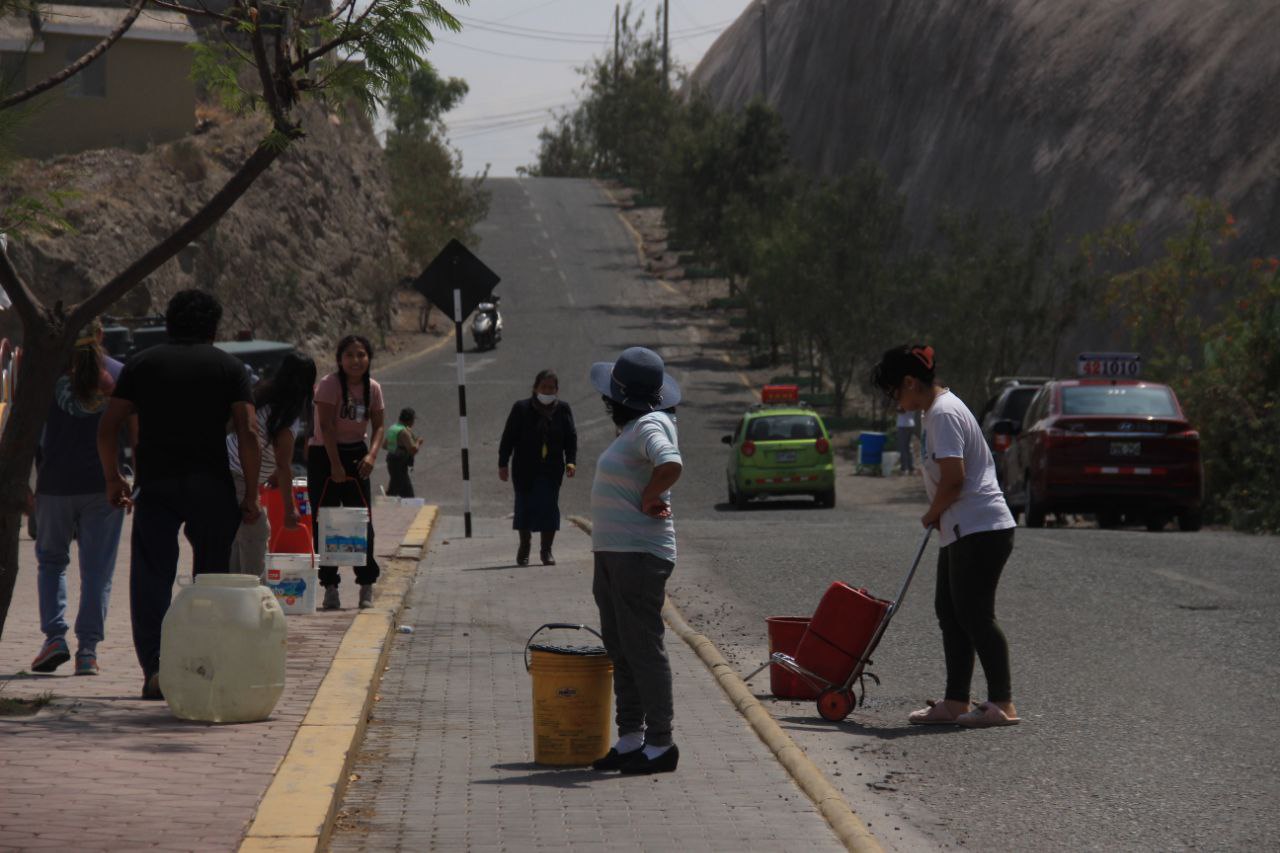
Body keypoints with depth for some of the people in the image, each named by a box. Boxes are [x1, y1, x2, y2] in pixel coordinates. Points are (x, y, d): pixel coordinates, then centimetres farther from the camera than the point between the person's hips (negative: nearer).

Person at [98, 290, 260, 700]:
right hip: (211, 486, 0)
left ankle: (154, 667, -11)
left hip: (155, 483, 0)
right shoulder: (229, 367, 6)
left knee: (151, 576, 1)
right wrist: (251, 492, -1)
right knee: (211, 576, 11)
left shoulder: (142, 363, 10)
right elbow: (247, 432, -5)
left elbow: (108, 427, 4)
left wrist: (113, 478, 14)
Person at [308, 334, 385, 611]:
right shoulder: (329, 385, -13)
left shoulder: (373, 388, 2)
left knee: (362, 520, 0)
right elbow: (326, 426, -18)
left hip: (356, 454, 4)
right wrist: (335, 465, -22)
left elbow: (378, 426, 4)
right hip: (324, 454, -4)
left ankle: (367, 586, 7)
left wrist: (371, 455, -15)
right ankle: (330, 587, -1)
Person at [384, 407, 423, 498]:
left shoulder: (392, 428, 11)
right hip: (400, 466, -10)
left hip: (391, 462, 10)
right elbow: (413, 450, -24)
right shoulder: (404, 432, -19)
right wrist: (418, 442, -5)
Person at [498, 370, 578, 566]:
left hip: (552, 469, 1)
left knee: (549, 507, -3)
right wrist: (503, 464, -5)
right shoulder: (522, 408, -3)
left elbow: (571, 438, 5)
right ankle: (524, 545, 22)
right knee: (524, 506, 1)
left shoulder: (563, 410, 3)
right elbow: (508, 438, -1)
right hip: (525, 469, -1)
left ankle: (547, 550, 9)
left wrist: (571, 462, -7)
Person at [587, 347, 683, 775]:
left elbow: (670, 466, -33)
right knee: (621, 649, 14)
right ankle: (630, 738, 21)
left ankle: (660, 744, -3)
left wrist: (648, 499, -20)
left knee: (642, 648, -7)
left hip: (640, 557, -10)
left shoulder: (650, 427, -16)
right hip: (612, 554, 10)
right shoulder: (633, 428, 15)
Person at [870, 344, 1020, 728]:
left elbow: (953, 479, -22)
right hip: (962, 531, 11)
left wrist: (932, 514, -6)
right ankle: (955, 702, 14)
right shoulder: (938, 409, 17)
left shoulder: (943, 414, -15)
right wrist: (939, 517, 16)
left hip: (979, 530, -11)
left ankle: (1002, 704, -6)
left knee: (975, 616, -8)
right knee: (950, 612, 12)